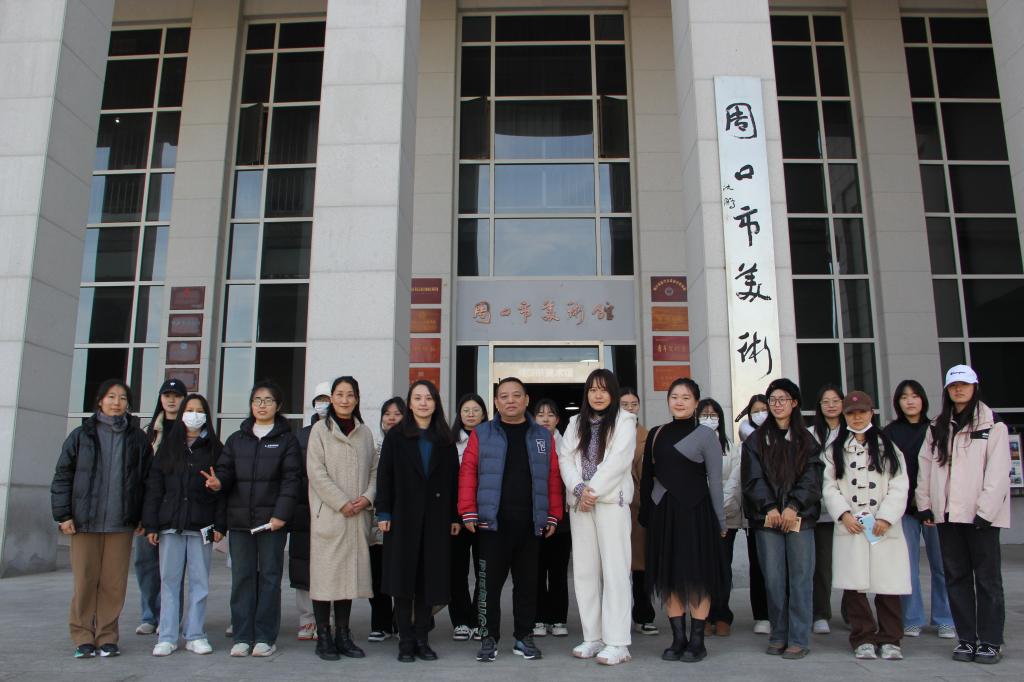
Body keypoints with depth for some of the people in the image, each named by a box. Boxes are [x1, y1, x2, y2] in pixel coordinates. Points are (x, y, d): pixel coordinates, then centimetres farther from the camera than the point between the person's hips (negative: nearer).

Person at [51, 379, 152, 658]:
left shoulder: (137, 438, 7)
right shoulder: (82, 435, 5)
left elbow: (147, 479, 8)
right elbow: (63, 475, 5)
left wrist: (143, 518, 4)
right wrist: (63, 515, -1)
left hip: (121, 523, 0)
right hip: (85, 521, 0)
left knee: (114, 583, 2)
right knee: (85, 581, 3)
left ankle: (107, 636, 14)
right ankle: (83, 637, 15)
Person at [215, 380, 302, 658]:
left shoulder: (286, 440, 4)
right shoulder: (236, 439, 15)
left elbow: (292, 479, -3)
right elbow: (226, 470, 8)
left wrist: (281, 514, -13)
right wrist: (219, 482, -16)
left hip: (272, 520, -3)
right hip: (239, 520, 3)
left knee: (269, 576, 2)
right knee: (242, 577, 4)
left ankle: (265, 637, 9)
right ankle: (242, 637, 13)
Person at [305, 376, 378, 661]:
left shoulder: (364, 432, 12)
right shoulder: (321, 429, 0)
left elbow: (374, 469, 13)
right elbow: (316, 471, -7)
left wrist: (367, 497, -5)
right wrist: (341, 503, -12)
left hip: (358, 516, 4)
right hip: (328, 514, -4)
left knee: (351, 571, 7)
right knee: (326, 572, -2)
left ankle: (343, 634, 17)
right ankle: (323, 637, 8)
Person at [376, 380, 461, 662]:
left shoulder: (445, 440, 10)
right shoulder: (396, 436, 5)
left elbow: (453, 478, 8)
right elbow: (384, 476, 0)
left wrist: (455, 516, 2)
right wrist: (383, 513, -8)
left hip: (436, 518, 2)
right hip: (403, 517, -1)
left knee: (429, 578, 3)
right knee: (403, 577, 0)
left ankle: (422, 639, 13)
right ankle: (406, 641, 8)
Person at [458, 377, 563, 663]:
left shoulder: (543, 436, 9)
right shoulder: (481, 434, 3)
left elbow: (553, 478, 7)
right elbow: (468, 473, -1)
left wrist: (553, 515, 2)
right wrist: (469, 513, -8)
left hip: (530, 523, 2)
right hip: (492, 521, -2)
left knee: (527, 582, 9)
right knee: (489, 582, 3)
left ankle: (524, 637, 22)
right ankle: (489, 638, 15)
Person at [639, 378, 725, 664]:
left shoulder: (706, 434, -2)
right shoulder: (656, 434, 9)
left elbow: (715, 480, -2)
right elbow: (648, 477, 10)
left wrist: (720, 520, -3)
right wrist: (645, 515, 5)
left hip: (695, 511, -4)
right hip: (662, 511, 4)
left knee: (697, 576, 2)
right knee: (669, 577, 7)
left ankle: (697, 641, 11)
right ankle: (678, 638, 17)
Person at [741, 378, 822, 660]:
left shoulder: (806, 439, 11)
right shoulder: (756, 440, 10)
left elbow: (811, 477, 1)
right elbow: (752, 478, 2)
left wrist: (793, 506, -12)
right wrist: (770, 507, -11)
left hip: (799, 516, 0)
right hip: (767, 517, 0)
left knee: (800, 577, -2)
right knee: (774, 578, 1)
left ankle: (798, 639, 4)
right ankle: (778, 636, 11)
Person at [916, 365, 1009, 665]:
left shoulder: (992, 424, -2)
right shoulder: (938, 427, 13)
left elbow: (998, 472, -8)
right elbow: (925, 465, 11)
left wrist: (985, 510, -14)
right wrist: (924, 503, 4)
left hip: (980, 514, -4)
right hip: (947, 513, 5)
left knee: (987, 577, 2)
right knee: (956, 577, 7)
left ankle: (990, 641, 10)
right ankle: (966, 638, 15)